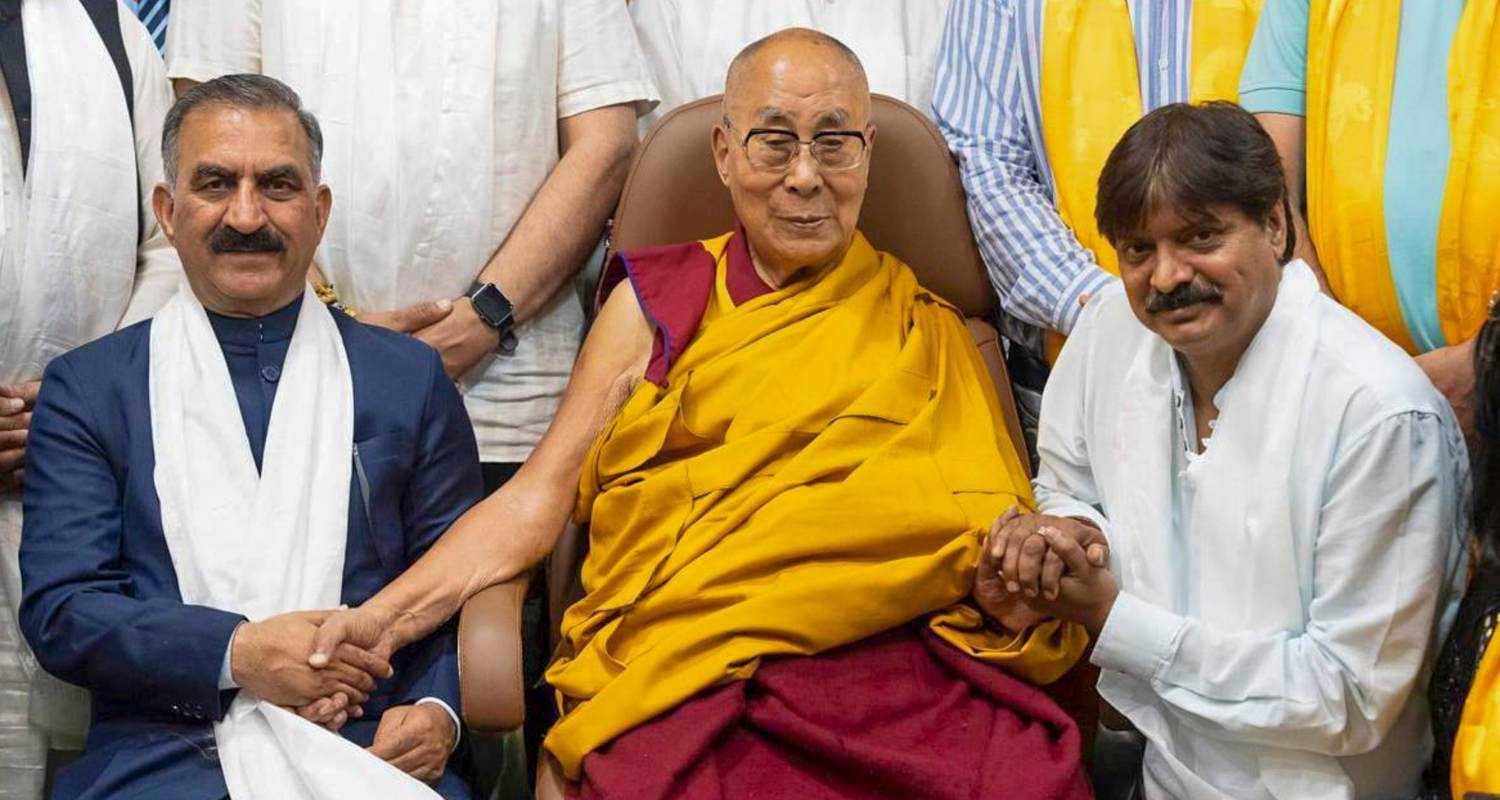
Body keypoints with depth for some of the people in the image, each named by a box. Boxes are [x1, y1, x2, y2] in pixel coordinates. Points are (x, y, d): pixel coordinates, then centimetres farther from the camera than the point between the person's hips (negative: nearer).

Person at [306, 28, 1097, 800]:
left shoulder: (928, 334, 16)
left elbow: (984, 521, 9)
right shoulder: (655, 305, 15)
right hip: (673, 679, 0)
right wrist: (382, 618, -3)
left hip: (889, 669, 1)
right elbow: (537, 500, 10)